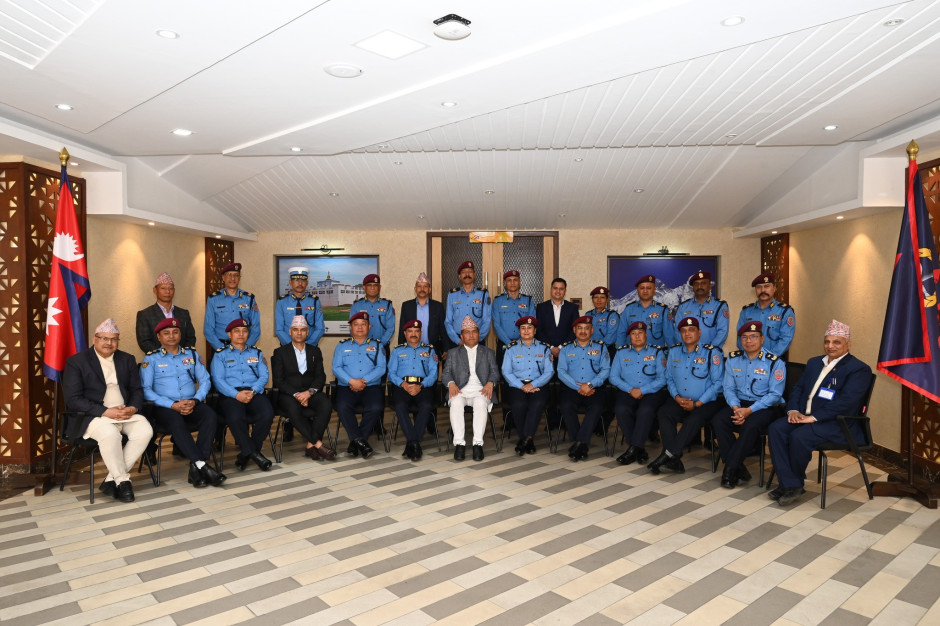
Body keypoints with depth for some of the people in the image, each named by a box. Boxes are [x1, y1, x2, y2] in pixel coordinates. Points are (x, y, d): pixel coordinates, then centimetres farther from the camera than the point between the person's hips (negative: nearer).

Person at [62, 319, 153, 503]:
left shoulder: (127, 360, 13)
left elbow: (137, 390, 13)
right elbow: (73, 400, -9)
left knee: (145, 431, -24)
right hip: (93, 416, -4)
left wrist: (133, 408, -11)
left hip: (125, 413, 5)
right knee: (110, 433, -35)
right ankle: (122, 480, -15)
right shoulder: (76, 362, -1)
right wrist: (106, 412, -20)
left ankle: (111, 479, -11)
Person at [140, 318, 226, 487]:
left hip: (191, 405, 3)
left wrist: (195, 401, -10)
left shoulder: (192, 354, 17)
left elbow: (205, 380, 10)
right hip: (165, 408, -3)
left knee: (210, 416, -29)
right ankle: (202, 466, -35)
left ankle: (196, 467, -29)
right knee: (177, 422, -36)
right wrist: (173, 405, -16)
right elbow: (146, 389, -4)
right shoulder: (151, 359, 7)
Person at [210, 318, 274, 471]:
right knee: (235, 417, -36)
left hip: (254, 393, 2)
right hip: (230, 394, -2)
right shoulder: (220, 354, 15)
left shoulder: (256, 353, 23)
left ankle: (246, 453, -11)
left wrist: (253, 391, -11)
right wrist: (236, 394, -15)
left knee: (267, 414, -29)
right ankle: (254, 453, -18)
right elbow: (218, 380, 1)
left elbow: (264, 376, 11)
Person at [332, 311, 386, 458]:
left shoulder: (377, 345, 16)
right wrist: (351, 381, -13)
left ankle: (355, 442, -16)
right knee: (342, 406, -32)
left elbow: (381, 368, 3)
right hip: (346, 387, 0)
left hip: (371, 387, 0)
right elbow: (336, 368, 4)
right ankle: (361, 442, -25)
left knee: (376, 407, -30)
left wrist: (364, 381, -12)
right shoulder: (342, 345, 17)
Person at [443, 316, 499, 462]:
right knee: (456, 403, -34)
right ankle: (459, 443, -34)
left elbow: (494, 371, 12)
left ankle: (478, 443, -36)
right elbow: (446, 373, 12)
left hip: (480, 390, 0)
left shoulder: (488, 353, 24)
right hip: (460, 390, 1)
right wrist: (451, 383, -11)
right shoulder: (453, 353, 23)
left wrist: (490, 383, -11)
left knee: (481, 404, -35)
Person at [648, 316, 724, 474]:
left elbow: (717, 383, -7)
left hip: (706, 402, -4)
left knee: (694, 419, -34)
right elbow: (669, 378, 12)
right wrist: (677, 397, -7)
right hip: (680, 401, 4)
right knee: (663, 412, -26)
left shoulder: (712, 353, -3)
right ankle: (674, 461, -31)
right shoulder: (673, 352, 11)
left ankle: (669, 455, -31)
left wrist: (697, 403, -13)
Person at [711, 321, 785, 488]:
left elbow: (775, 394, -11)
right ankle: (739, 470, -20)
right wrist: (735, 407, -16)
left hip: (765, 407, -4)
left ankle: (730, 469, -23)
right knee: (718, 420, -26)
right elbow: (728, 388, 5)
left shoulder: (775, 363, -5)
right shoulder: (733, 359, 8)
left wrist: (749, 410, -21)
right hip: (738, 404, 4)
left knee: (751, 425, -36)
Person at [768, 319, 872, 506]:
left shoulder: (859, 369, -4)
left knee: (799, 436, -32)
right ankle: (790, 485, -19)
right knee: (775, 429, -21)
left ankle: (796, 482, -6)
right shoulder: (814, 363, 20)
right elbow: (798, 388, 16)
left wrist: (813, 417, -22)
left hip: (838, 424, -7)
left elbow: (845, 401, -17)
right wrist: (793, 410, -4)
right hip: (804, 416, 7)